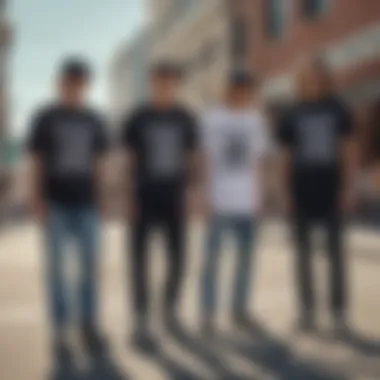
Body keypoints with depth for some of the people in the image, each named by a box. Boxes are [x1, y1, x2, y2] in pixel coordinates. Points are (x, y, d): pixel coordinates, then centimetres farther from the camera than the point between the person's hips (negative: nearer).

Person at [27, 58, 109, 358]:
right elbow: (36, 162, -2)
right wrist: (38, 202, -9)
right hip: (56, 204, -3)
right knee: (57, 267, 1)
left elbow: (99, 163, 11)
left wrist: (100, 202, 8)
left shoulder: (94, 121, 8)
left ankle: (90, 327, 17)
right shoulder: (45, 118, -1)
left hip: (86, 204, 3)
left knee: (91, 265, 3)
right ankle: (61, 331, 9)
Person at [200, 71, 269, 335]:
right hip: (221, 201, -4)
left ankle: (241, 309, 23)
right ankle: (208, 316, 3)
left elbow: (258, 161, 13)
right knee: (213, 258, -3)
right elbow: (209, 160, -1)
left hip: (248, 201, 4)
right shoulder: (214, 118, -2)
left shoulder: (256, 118, 10)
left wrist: (259, 199, 9)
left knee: (247, 256, 10)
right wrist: (209, 198, -5)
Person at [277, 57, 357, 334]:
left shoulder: (338, 111, 2)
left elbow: (349, 151, 2)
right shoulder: (293, 115, 6)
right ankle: (308, 310, 14)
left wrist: (349, 188, -5)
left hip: (331, 187, -2)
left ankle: (340, 311, 10)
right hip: (302, 188, 2)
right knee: (304, 250, 5)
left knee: (336, 249, 2)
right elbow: (287, 157, 8)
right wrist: (287, 193, 3)